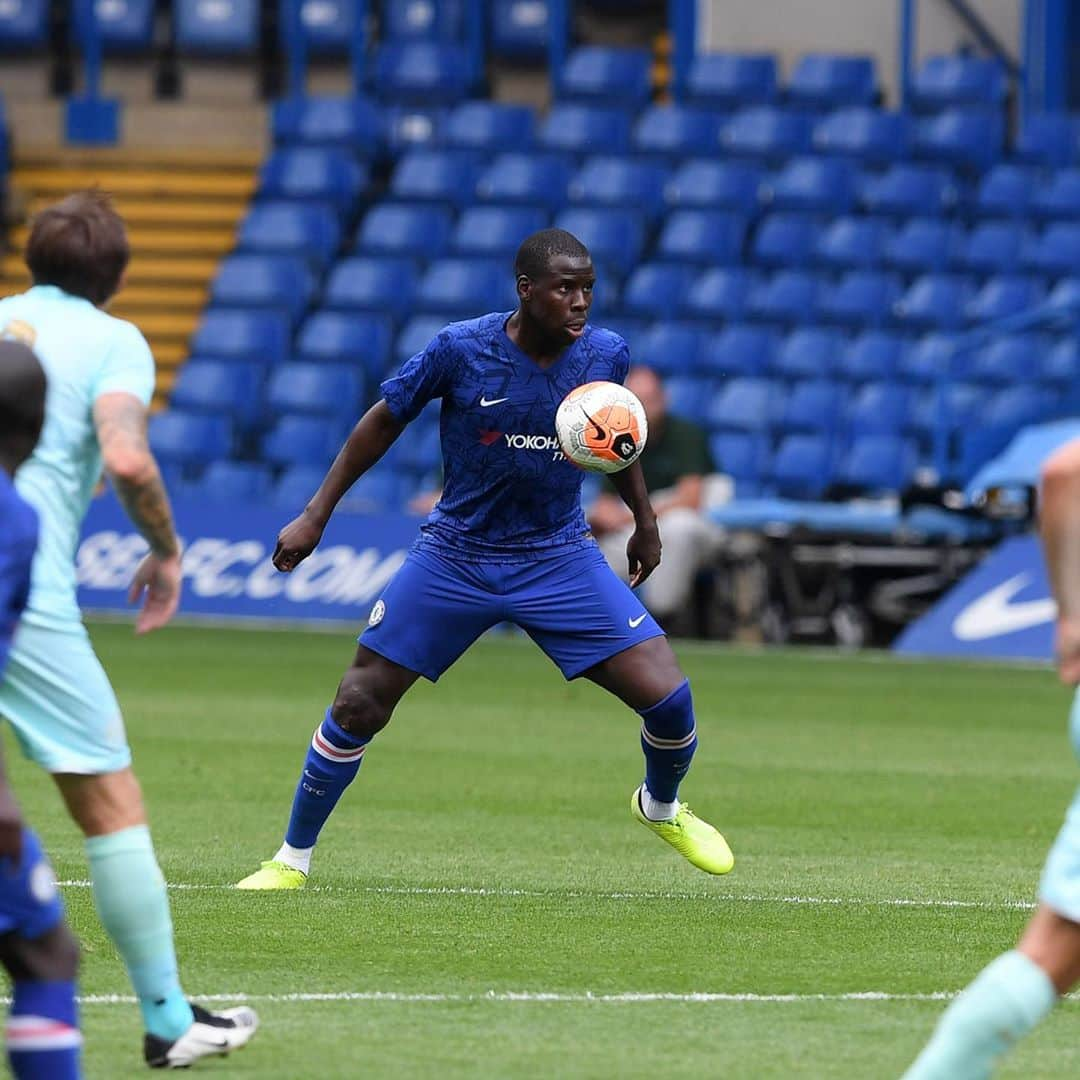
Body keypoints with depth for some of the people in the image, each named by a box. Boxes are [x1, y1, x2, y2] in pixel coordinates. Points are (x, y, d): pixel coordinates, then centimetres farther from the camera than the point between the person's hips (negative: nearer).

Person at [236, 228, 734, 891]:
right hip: (457, 557, -1)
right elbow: (386, 420, -2)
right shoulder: (461, 349, -16)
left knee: (668, 698, -10)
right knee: (358, 707, -3)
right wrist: (316, 516, 0)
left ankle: (661, 807, 24)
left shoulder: (606, 356, -8)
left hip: (561, 558, 1)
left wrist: (645, 521, 18)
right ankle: (293, 858, 17)